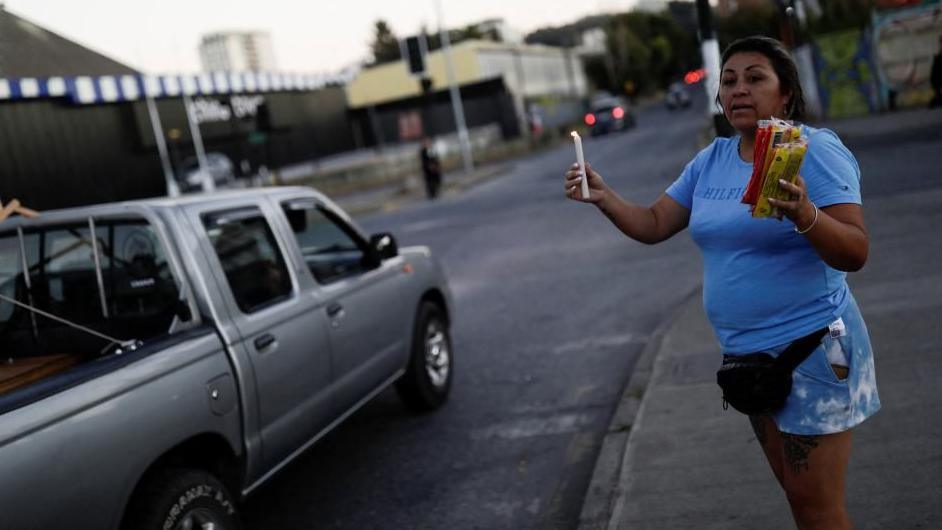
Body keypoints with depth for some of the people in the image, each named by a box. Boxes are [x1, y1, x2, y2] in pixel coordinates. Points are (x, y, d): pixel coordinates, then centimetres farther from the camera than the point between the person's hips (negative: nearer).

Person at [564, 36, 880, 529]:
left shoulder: (816, 151, -14)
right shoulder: (711, 160, 6)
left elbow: (855, 254, -21)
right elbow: (653, 225, 7)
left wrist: (804, 215, -39)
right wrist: (603, 196, -9)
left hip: (811, 347, -7)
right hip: (747, 352, 7)